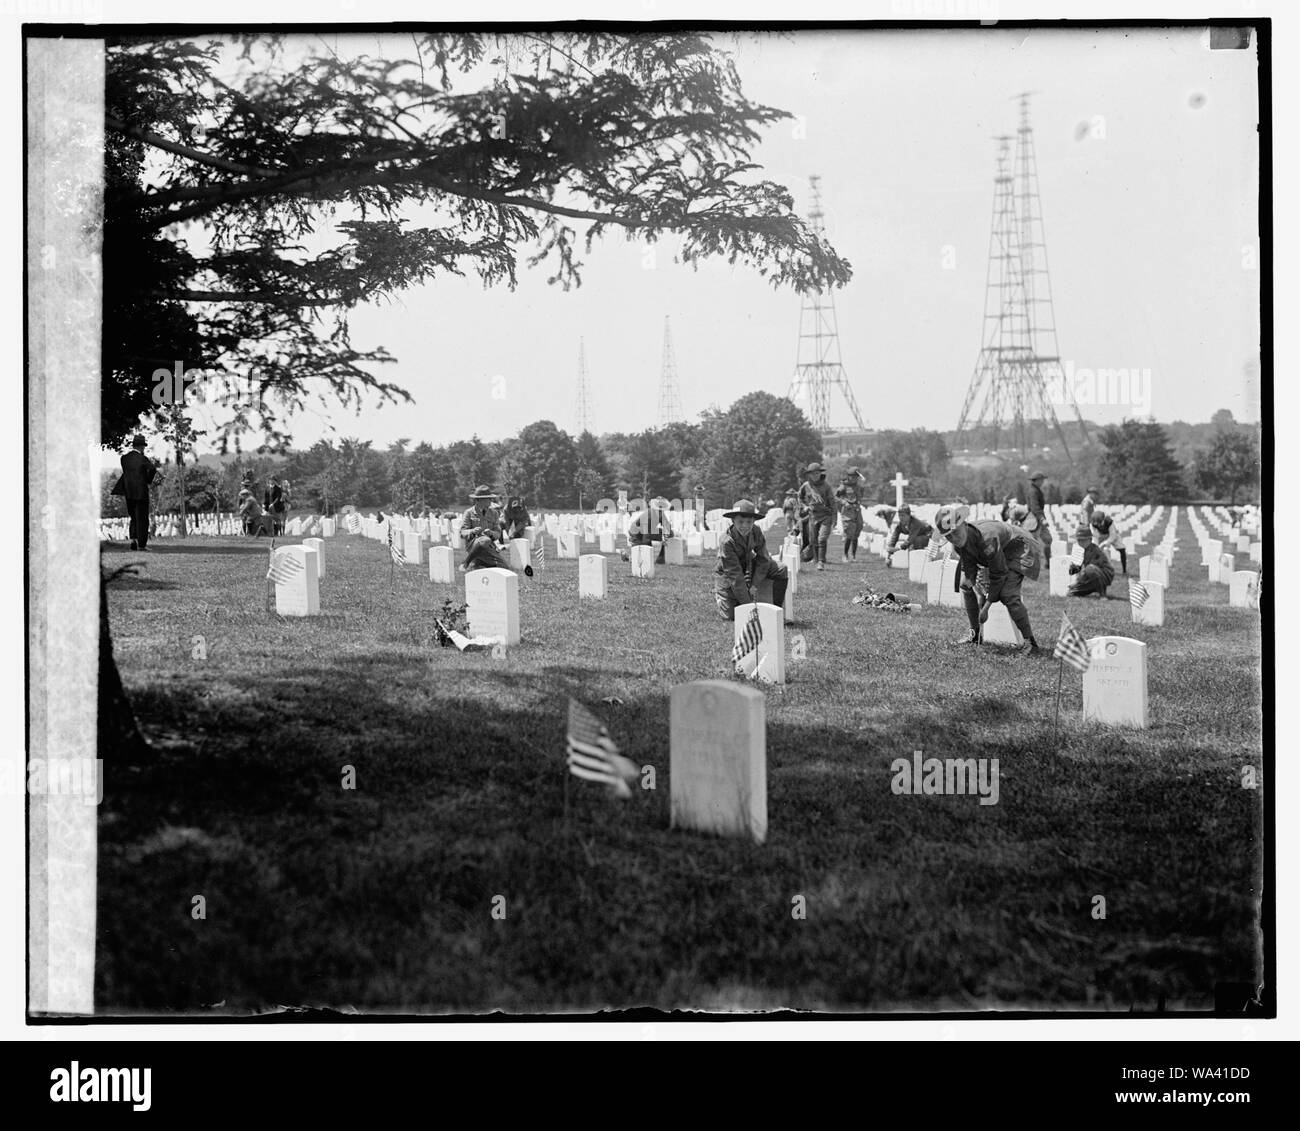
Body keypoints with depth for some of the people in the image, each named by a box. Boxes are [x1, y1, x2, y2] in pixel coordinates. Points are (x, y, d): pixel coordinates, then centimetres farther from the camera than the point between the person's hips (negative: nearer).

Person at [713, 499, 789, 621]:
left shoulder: (756, 532, -17)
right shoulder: (726, 542, -32)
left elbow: (763, 559, -8)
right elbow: (735, 575, -31)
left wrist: (755, 585, -17)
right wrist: (748, 604, -31)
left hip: (749, 567, 5)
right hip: (726, 575, -5)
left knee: (782, 571, -14)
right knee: (729, 616, -8)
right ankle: (718, 594, 24)